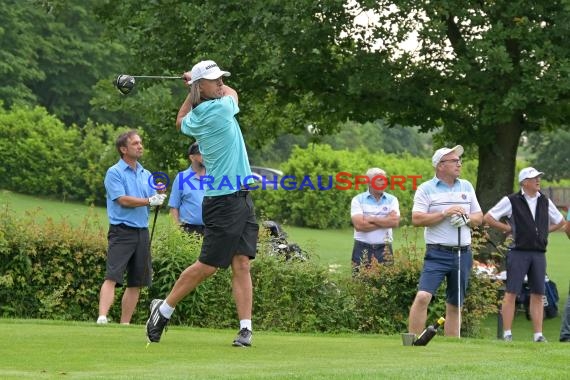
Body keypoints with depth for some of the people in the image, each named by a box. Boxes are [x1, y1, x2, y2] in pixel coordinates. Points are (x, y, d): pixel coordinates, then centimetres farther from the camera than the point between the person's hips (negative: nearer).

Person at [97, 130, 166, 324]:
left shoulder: (146, 174, 16)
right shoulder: (114, 173, -4)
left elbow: (153, 201, 14)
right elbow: (123, 200, -13)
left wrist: (159, 196, -7)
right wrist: (149, 201, -11)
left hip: (142, 232, 7)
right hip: (122, 230, -7)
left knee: (136, 283, 6)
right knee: (112, 277, -17)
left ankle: (125, 324, 11)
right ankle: (102, 319, -27)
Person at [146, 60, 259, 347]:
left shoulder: (194, 118, 7)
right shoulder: (221, 108, -15)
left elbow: (181, 121, 33)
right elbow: (233, 93, 9)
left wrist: (193, 90, 28)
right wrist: (201, 85, 22)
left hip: (241, 199, 8)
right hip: (225, 201, -8)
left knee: (241, 264, 0)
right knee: (207, 265, -2)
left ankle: (246, 327, -5)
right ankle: (164, 309, 12)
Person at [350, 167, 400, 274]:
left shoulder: (392, 200, 7)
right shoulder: (358, 200, 0)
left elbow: (395, 222, -9)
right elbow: (359, 225, -13)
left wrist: (372, 219, -9)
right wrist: (385, 222, -8)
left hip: (384, 249, 1)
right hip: (363, 249, -1)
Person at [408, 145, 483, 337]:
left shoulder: (467, 187, 14)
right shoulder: (425, 189, -1)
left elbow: (479, 217, 16)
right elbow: (417, 219, -11)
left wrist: (467, 218, -5)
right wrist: (444, 213, -16)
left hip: (463, 254, 5)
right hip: (437, 253, -5)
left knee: (455, 305, 7)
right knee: (423, 296, -20)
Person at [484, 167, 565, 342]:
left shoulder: (545, 202, 12)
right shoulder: (511, 201, -2)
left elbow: (560, 221, 26)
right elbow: (488, 218, 0)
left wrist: (544, 231, 11)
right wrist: (508, 229, -2)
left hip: (539, 254, 4)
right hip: (518, 253, -4)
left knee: (538, 295, 4)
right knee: (511, 293, -5)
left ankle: (538, 335, 6)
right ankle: (507, 334, -3)